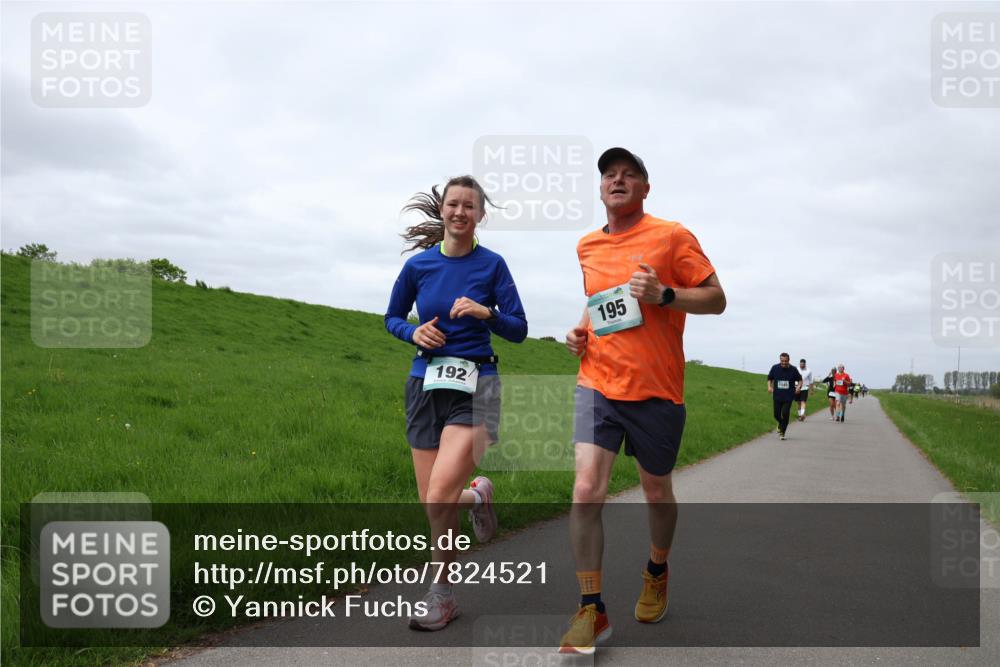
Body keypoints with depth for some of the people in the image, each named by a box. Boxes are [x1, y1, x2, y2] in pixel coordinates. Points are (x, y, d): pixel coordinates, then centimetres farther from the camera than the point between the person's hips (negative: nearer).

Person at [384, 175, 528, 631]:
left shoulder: (492, 265, -2)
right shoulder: (418, 264, 4)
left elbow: (518, 330, 0)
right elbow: (392, 318, 15)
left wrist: (486, 312, -18)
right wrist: (414, 333, -5)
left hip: (473, 387, -3)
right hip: (425, 385, 3)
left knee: (439, 496, -17)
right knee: (431, 502, 3)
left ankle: (441, 594, 3)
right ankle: (476, 496, 37)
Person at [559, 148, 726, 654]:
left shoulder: (671, 236, -3)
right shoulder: (587, 246, 11)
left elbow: (717, 299, -3)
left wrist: (664, 294, -19)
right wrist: (581, 328, 8)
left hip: (656, 389, -2)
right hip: (597, 383, 3)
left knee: (656, 489, 13)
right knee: (586, 489, -12)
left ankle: (657, 571, 42)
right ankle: (590, 611, -3)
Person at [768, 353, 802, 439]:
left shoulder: (793, 369, -3)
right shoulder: (775, 368, 0)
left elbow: (800, 380, 9)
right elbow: (770, 378, 13)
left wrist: (799, 386, -10)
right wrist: (769, 386, -4)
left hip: (788, 396, -2)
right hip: (777, 396, 2)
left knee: (785, 414, -12)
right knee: (777, 415, 3)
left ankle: (782, 432, 5)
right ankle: (780, 424, 39)